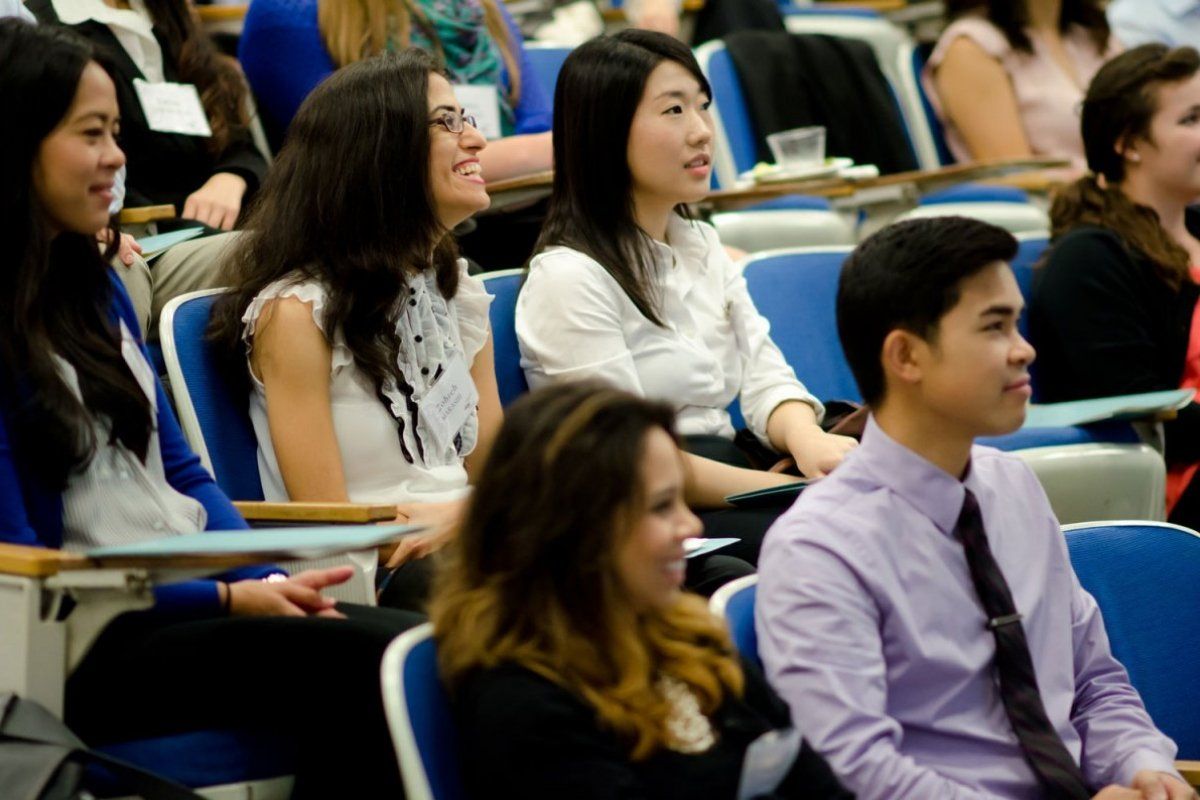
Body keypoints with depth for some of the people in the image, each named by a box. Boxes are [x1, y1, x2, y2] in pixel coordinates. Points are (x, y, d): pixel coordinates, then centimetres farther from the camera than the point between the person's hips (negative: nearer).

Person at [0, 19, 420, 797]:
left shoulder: (95, 285, 15)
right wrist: (230, 600, -16)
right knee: (378, 665, -29)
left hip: (197, 600, 7)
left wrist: (272, 583, -2)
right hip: (93, 649, -7)